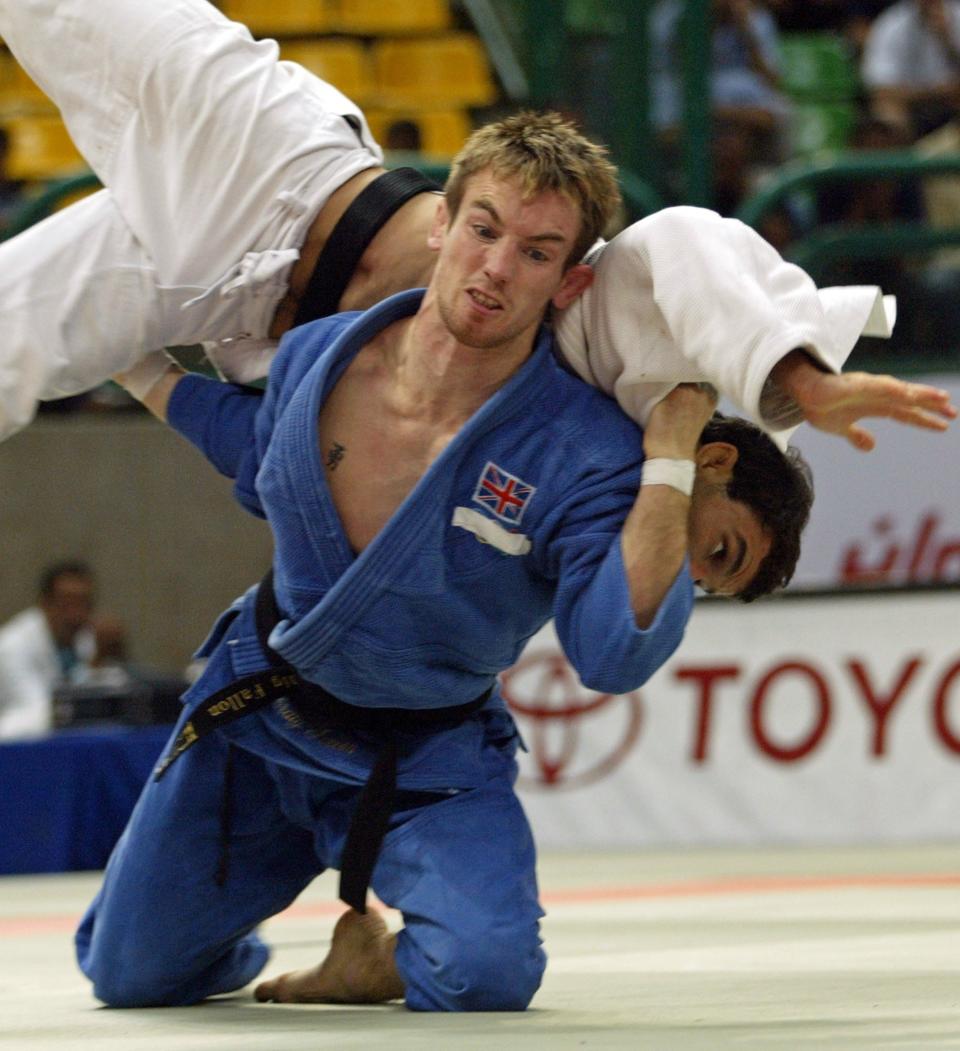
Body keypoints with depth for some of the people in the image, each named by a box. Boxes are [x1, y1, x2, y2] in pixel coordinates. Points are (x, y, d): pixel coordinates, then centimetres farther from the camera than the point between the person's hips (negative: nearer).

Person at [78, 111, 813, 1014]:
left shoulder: (583, 456, -26)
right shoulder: (318, 357, -13)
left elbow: (613, 655, -40)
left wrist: (668, 458, -40)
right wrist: (150, 377, 13)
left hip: (431, 760, -3)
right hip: (256, 710, 3)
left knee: (487, 975, -28)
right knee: (128, 975, 9)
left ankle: (384, 953, 8)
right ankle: (233, 953, 46)